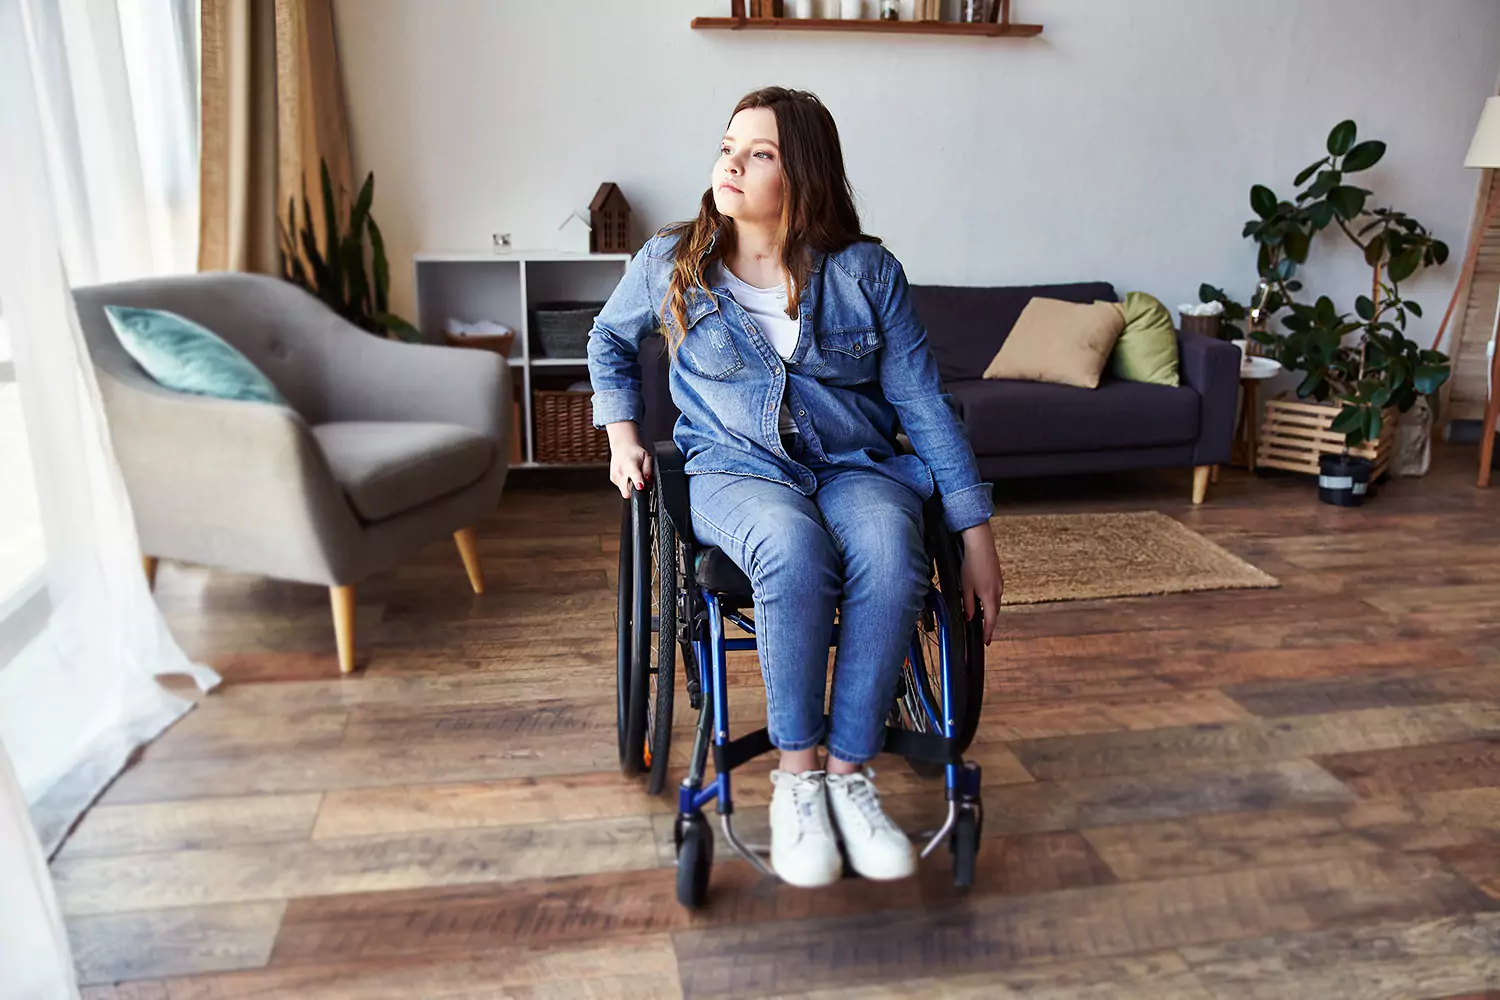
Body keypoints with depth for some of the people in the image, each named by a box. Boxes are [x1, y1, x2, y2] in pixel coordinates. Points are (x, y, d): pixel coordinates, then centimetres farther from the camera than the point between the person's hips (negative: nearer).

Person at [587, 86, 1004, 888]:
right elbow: (609, 341, 26)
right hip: (735, 468, 0)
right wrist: (622, 436, 12)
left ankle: (848, 773, -21)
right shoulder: (670, 265, 4)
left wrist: (977, 535, -4)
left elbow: (923, 403, 0)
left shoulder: (866, 272, 1)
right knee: (795, 549, -37)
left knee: (889, 553, -35)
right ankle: (795, 777, -21)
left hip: (856, 464, 1)